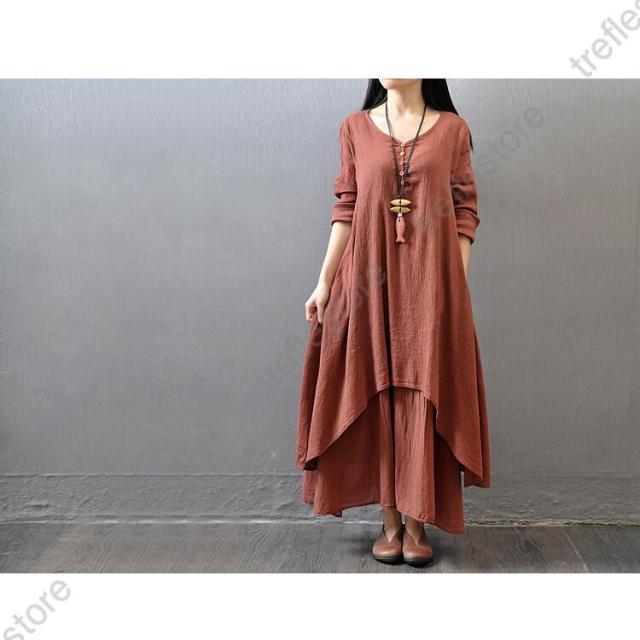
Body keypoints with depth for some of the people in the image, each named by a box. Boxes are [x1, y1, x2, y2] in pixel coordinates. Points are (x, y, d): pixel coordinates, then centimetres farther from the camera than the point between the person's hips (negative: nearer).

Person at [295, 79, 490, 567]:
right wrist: (324, 282, 2)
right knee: (378, 394, 4)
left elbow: (466, 210, 4)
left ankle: (418, 523, 13)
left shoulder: (452, 128, 5)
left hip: (430, 283, -1)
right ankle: (390, 520, 16)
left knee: (425, 397, 1)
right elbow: (346, 208, 7)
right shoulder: (355, 128, 8)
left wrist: (458, 287, -2)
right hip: (370, 279, 1)